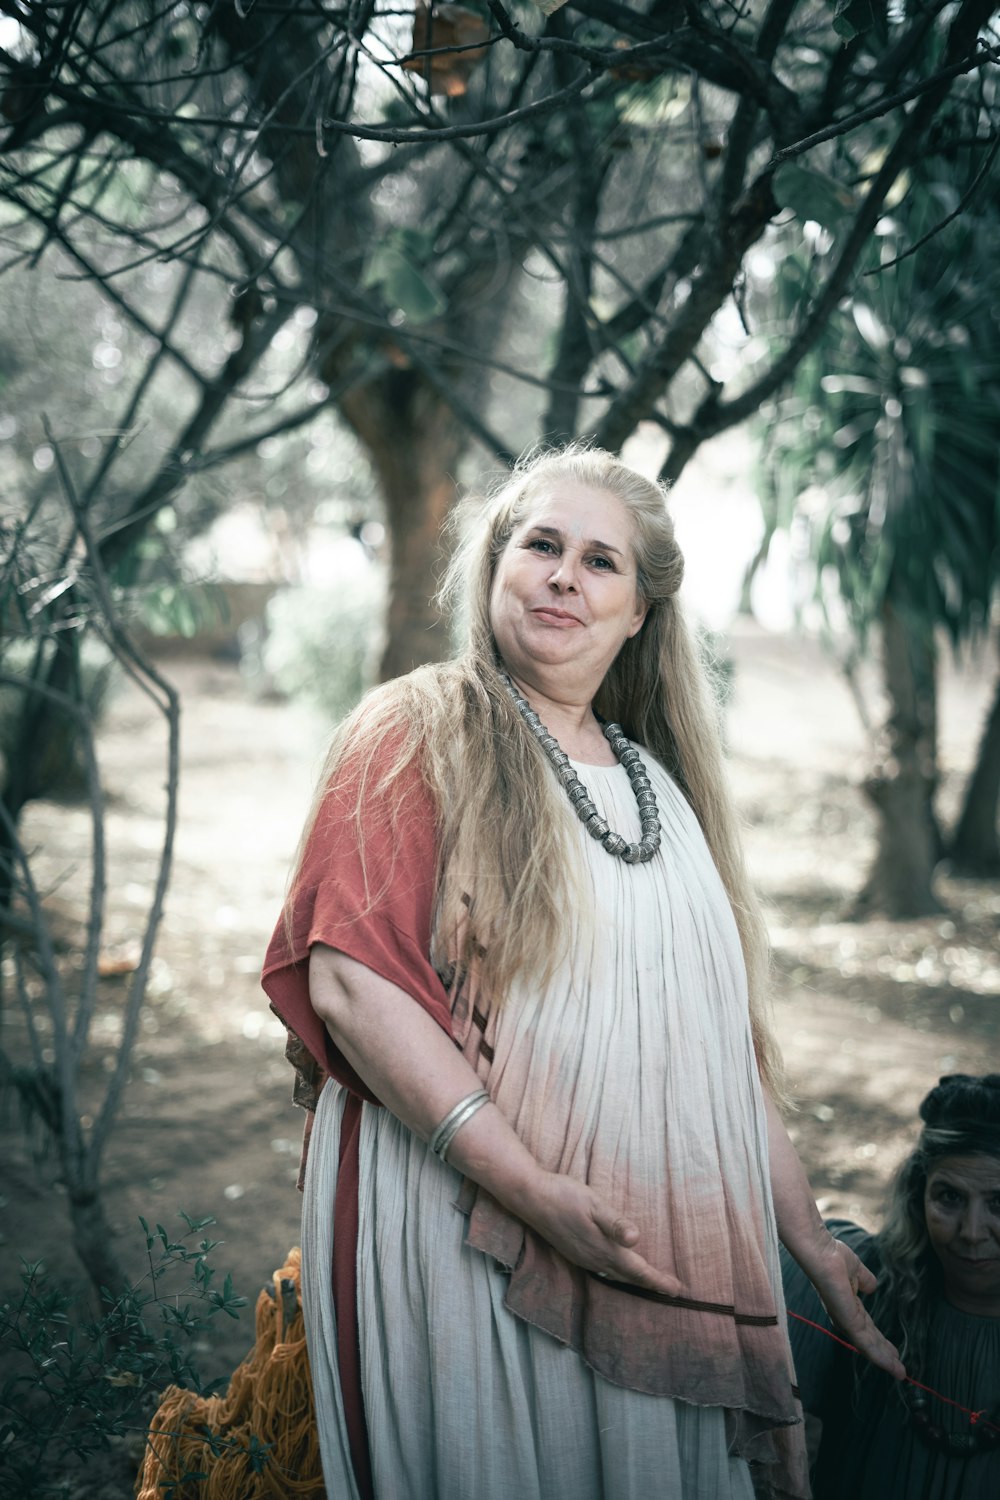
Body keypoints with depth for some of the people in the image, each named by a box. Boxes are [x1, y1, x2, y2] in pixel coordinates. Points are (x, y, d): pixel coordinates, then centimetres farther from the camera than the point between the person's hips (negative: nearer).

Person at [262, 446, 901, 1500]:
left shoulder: (658, 786, 16)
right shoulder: (419, 732, -1)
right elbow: (346, 980, -13)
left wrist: (814, 1246, 15)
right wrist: (533, 1186, -21)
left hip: (665, 1260, 5)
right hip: (468, 1245, -5)